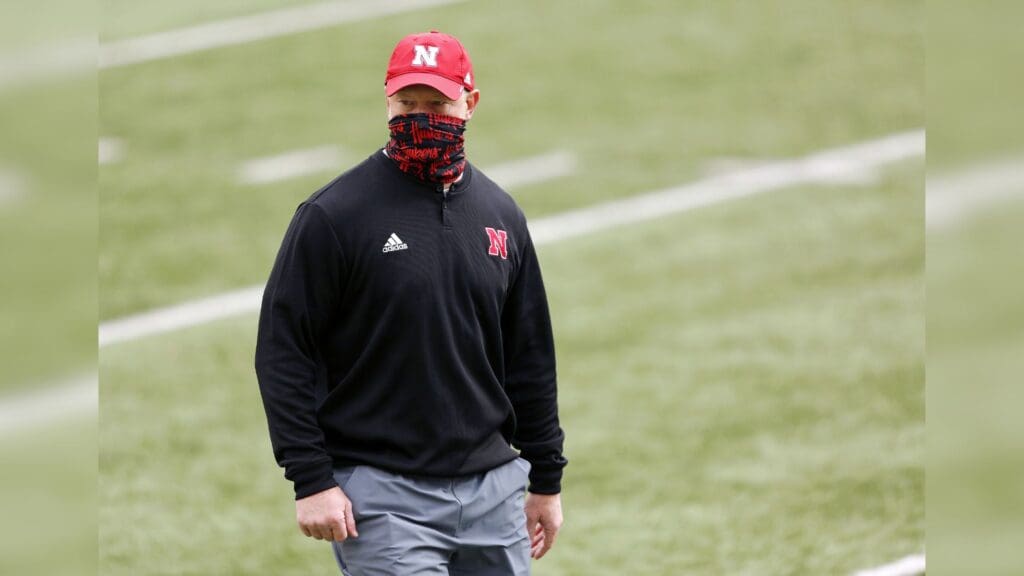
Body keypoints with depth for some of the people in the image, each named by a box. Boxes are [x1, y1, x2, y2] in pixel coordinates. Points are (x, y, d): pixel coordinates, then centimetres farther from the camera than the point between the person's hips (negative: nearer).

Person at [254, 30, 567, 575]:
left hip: (493, 488, 5)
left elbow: (530, 358, 18)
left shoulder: (501, 215, 12)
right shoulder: (333, 214, -5)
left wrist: (546, 479, 17)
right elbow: (284, 352, -7)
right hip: (383, 497, -5)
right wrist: (311, 479, -12)